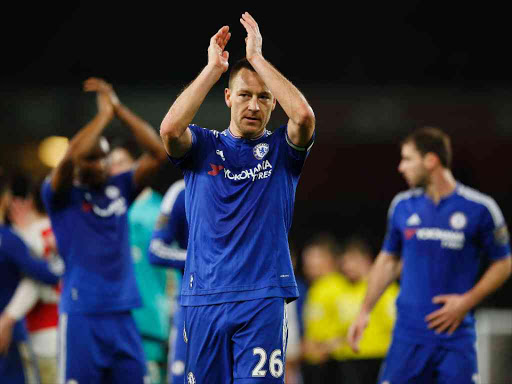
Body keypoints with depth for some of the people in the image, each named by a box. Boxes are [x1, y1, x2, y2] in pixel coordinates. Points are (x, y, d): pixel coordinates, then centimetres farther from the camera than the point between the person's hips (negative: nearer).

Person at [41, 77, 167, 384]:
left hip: (123, 315, 5)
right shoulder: (62, 196, 0)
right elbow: (70, 158, -20)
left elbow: (158, 153, 2)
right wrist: (104, 114, -9)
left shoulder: (119, 188, 12)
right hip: (82, 315, -5)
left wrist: (119, 108, -3)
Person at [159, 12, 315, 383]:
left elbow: (303, 115, -15)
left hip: (264, 296, -1)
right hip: (204, 296, 2)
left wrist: (257, 57, -10)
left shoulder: (281, 149, 8)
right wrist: (214, 67, -12)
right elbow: (170, 128, -14)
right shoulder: (203, 146, 9)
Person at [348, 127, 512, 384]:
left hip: (456, 333, -3)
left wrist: (467, 301, -9)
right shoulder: (402, 206, 7)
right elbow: (388, 260, 18)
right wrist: (364, 312, 13)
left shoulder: (479, 208, -5)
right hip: (409, 332, 3)